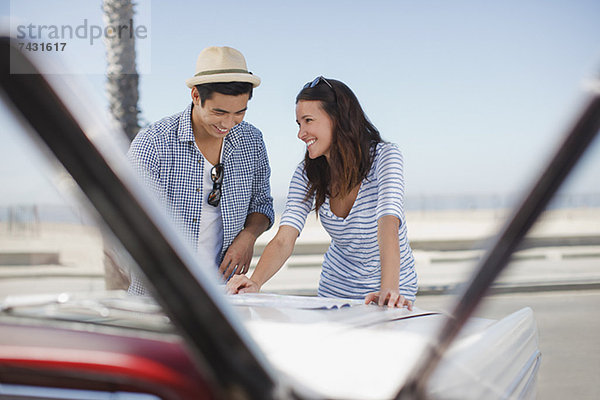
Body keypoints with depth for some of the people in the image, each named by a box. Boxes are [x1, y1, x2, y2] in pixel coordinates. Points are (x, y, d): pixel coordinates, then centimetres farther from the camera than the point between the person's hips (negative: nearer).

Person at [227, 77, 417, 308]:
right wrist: (255, 283, -34)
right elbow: (283, 241, -16)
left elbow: (389, 225, -30)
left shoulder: (384, 157, -16)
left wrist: (389, 291, -45)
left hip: (395, 285, -3)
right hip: (335, 287, 4)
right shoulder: (306, 175, -5)